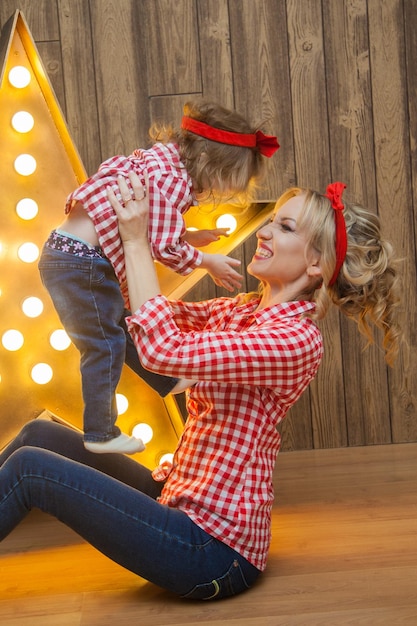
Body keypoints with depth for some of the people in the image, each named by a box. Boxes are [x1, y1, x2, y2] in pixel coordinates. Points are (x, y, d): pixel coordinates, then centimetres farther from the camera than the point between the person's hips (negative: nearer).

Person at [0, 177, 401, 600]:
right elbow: (151, 316, 12)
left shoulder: (296, 339, -21)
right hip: (179, 500, 9)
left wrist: (136, 241, -22)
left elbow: (164, 349, -30)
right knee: (40, 434, 4)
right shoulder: (240, 310, 7)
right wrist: (123, 231, 0)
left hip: (213, 549, -8)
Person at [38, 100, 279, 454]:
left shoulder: (160, 161, 10)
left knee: (126, 326, 24)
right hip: (81, 263, -10)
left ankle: (168, 381, 42)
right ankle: (100, 434, 14)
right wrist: (206, 262, -5)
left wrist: (190, 237, 12)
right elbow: (163, 247, -19)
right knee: (105, 345, 2)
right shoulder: (171, 179, -21)